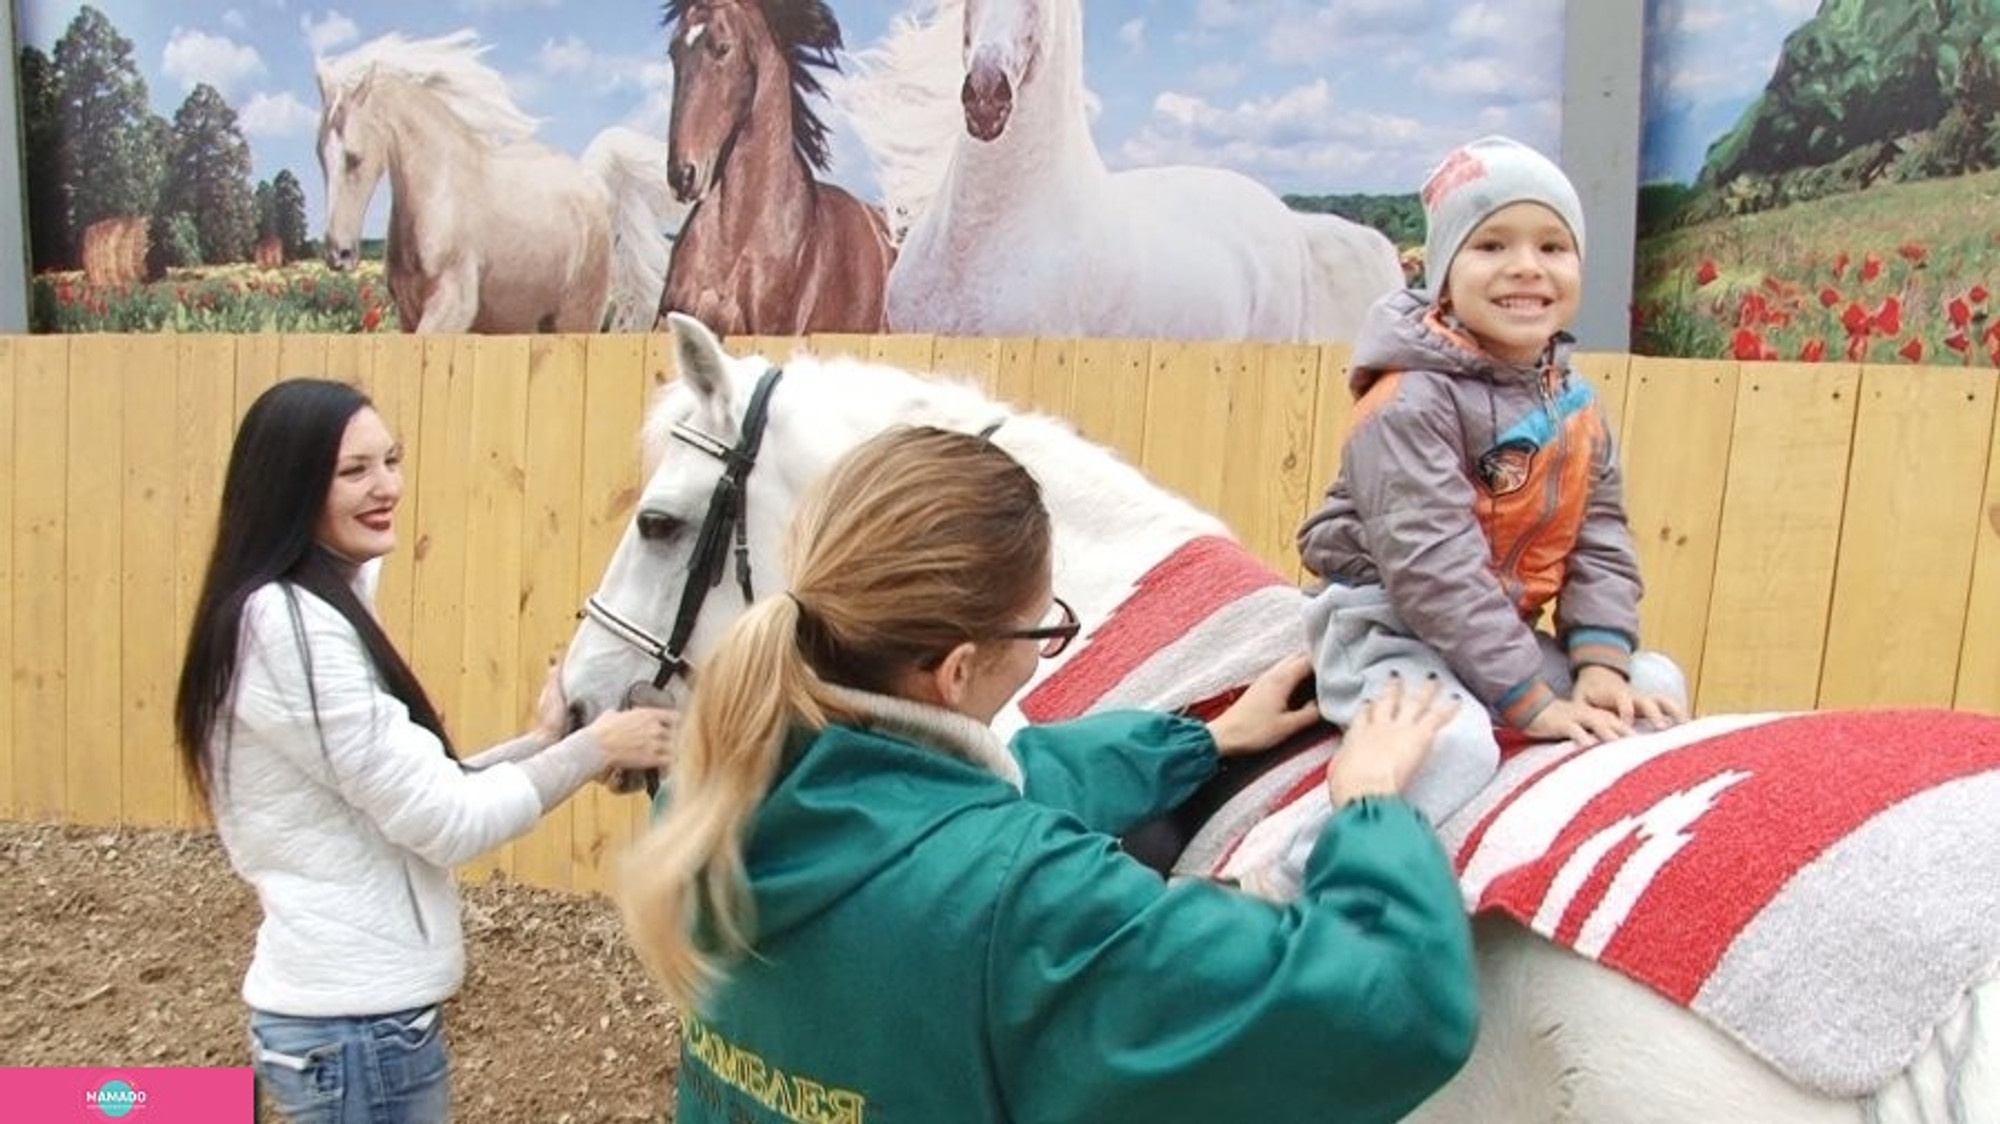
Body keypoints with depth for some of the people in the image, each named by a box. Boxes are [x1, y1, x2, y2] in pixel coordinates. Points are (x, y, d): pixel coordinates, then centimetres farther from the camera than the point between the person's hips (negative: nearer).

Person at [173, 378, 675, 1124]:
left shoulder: (314, 611, 9)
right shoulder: (291, 624, -21)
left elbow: (404, 790, 8)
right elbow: (442, 820, -21)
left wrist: (539, 744, -3)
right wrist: (595, 748, -15)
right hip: (358, 1021, -9)